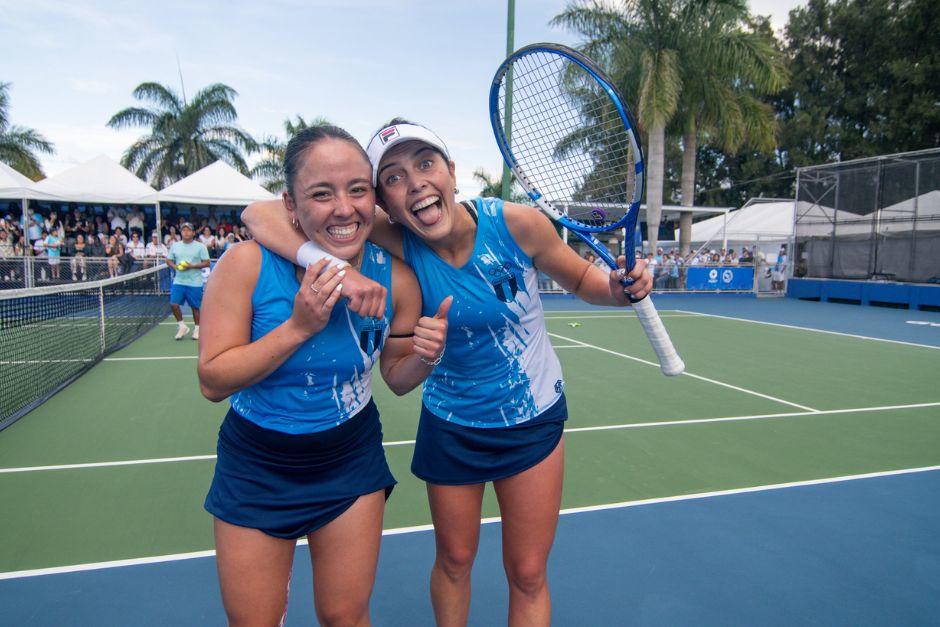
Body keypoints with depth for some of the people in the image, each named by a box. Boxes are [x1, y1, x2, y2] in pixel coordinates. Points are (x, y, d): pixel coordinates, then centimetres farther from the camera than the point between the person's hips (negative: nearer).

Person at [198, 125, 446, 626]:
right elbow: (213, 381, -18)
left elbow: (396, 379, -1)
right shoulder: (247, 264, -20)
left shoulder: (395, 277, -15)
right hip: (254, 468, -1)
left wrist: (424, 357, -23)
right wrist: (298, 327, -28)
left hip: (351, 463, 2)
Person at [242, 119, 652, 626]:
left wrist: (621, 288, -23)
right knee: (454, 560, 19)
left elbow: (580, 279, -1)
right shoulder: (395, 244, -20)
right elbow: (260, 214, -25)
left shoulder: (517, 224, -20)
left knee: (527, 575, 11)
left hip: (534, 419, 0)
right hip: (451, 426, 1)